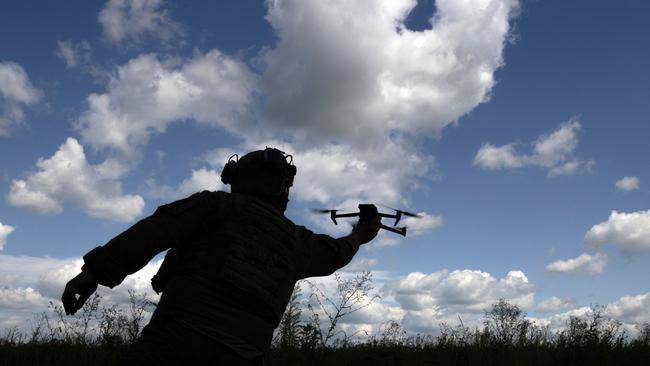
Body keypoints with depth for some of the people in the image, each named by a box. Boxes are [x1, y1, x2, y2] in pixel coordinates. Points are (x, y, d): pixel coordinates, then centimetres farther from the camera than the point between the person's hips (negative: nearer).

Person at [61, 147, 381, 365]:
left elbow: (157, 229, -5)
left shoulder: (220, 204, 8)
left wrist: (96, 270, -9)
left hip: (179, 340, -4)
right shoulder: (295, 240, 21)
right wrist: (359, 236, 62)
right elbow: (331, 253, 41)